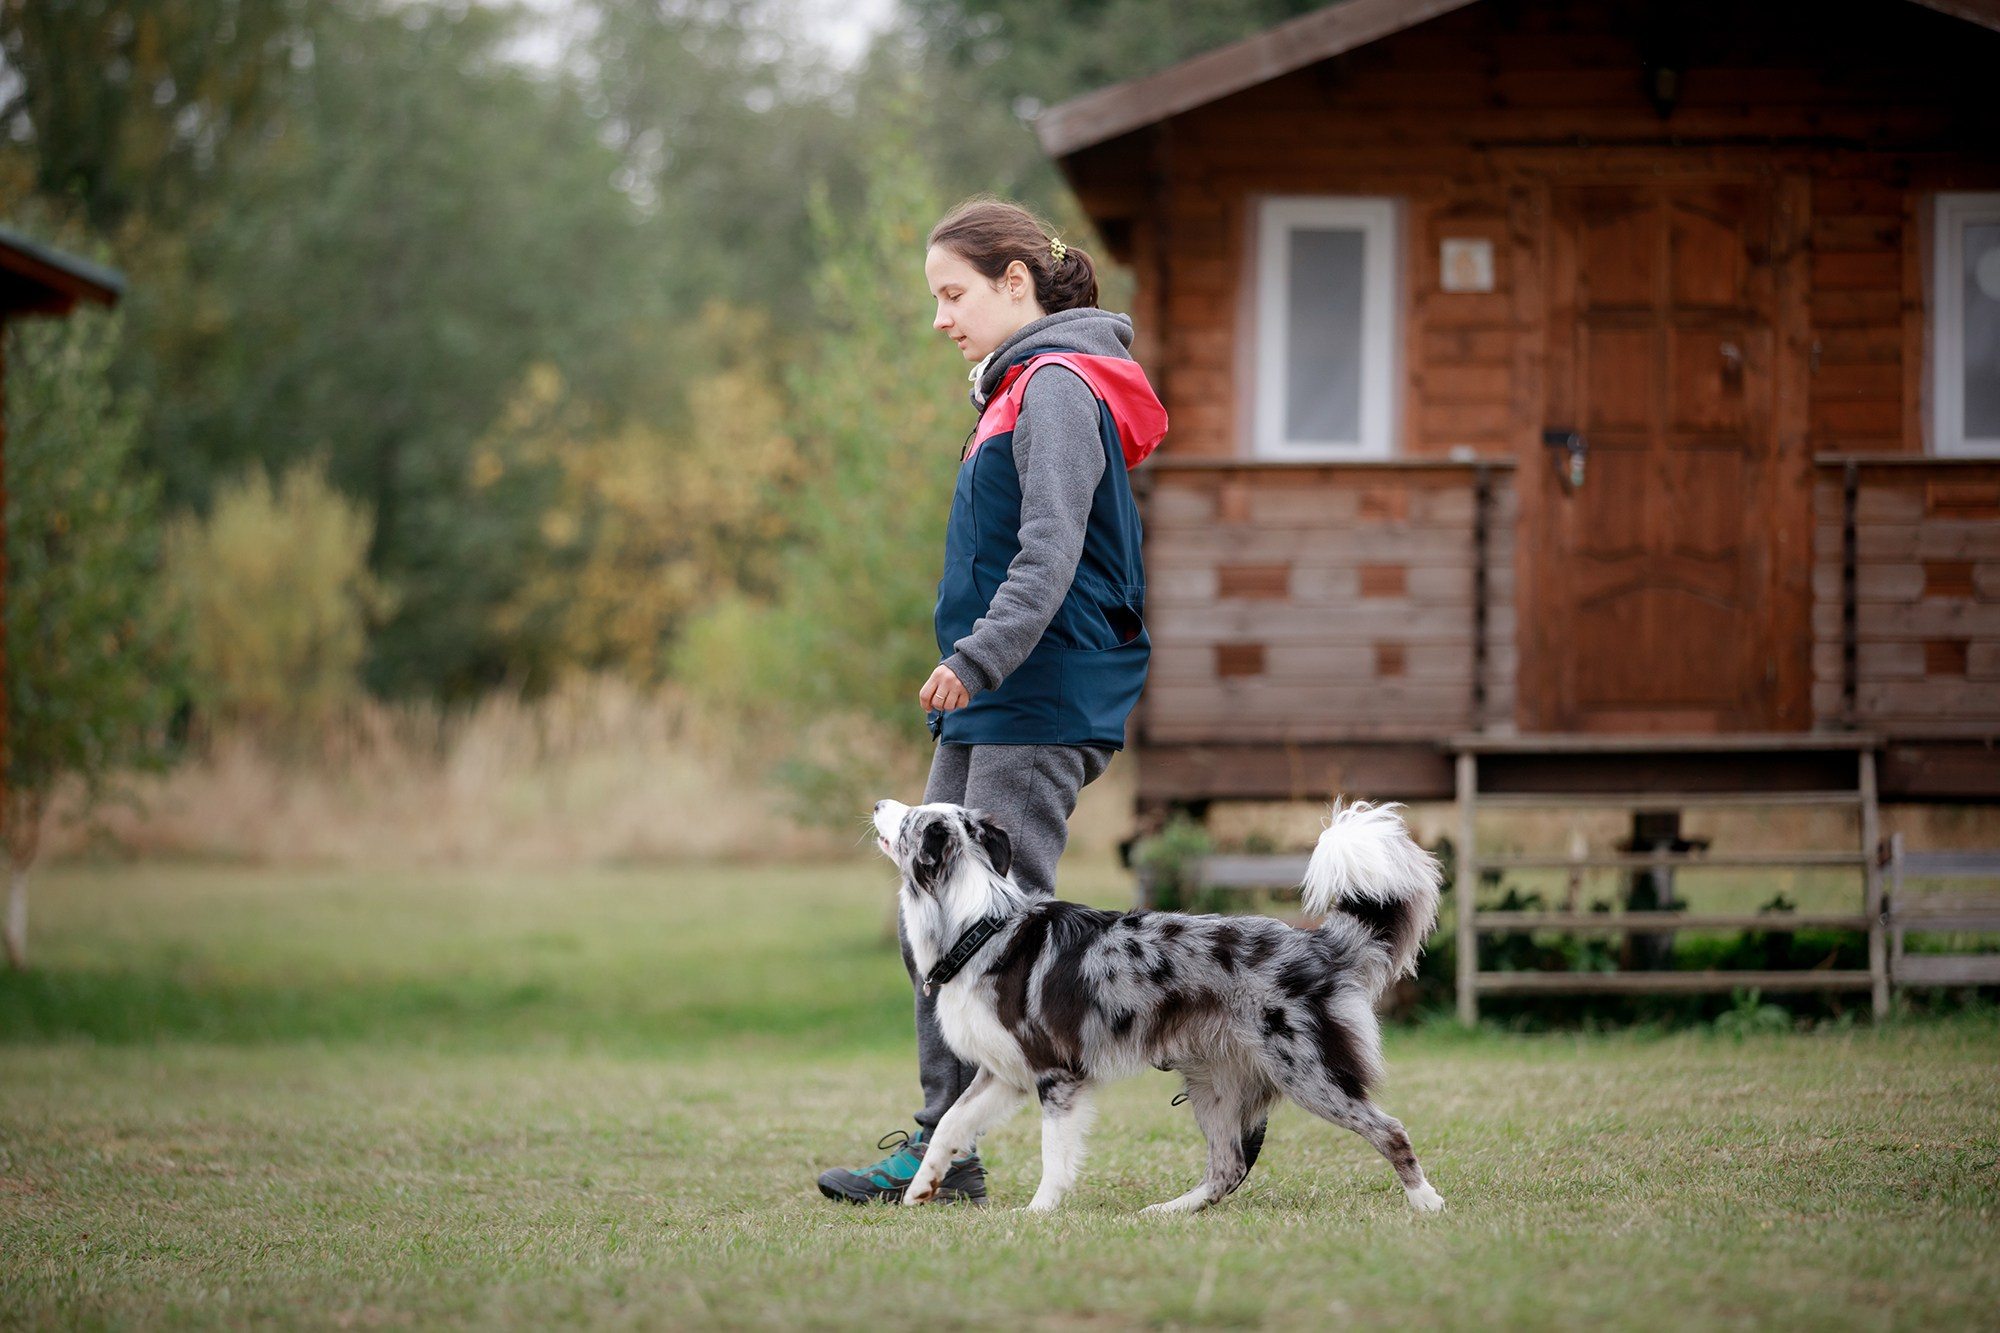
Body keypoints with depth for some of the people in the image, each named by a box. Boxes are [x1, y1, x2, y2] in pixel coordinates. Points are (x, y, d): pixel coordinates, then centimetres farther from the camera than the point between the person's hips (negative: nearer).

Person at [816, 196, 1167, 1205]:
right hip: (986, 706, 10)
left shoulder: (1056, 387, -11)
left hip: (1043, 705, -10)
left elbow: (1052, 551, -23)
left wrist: (981, 655, -32)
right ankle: (941, 1144, 9)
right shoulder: (1019, 388, 20)